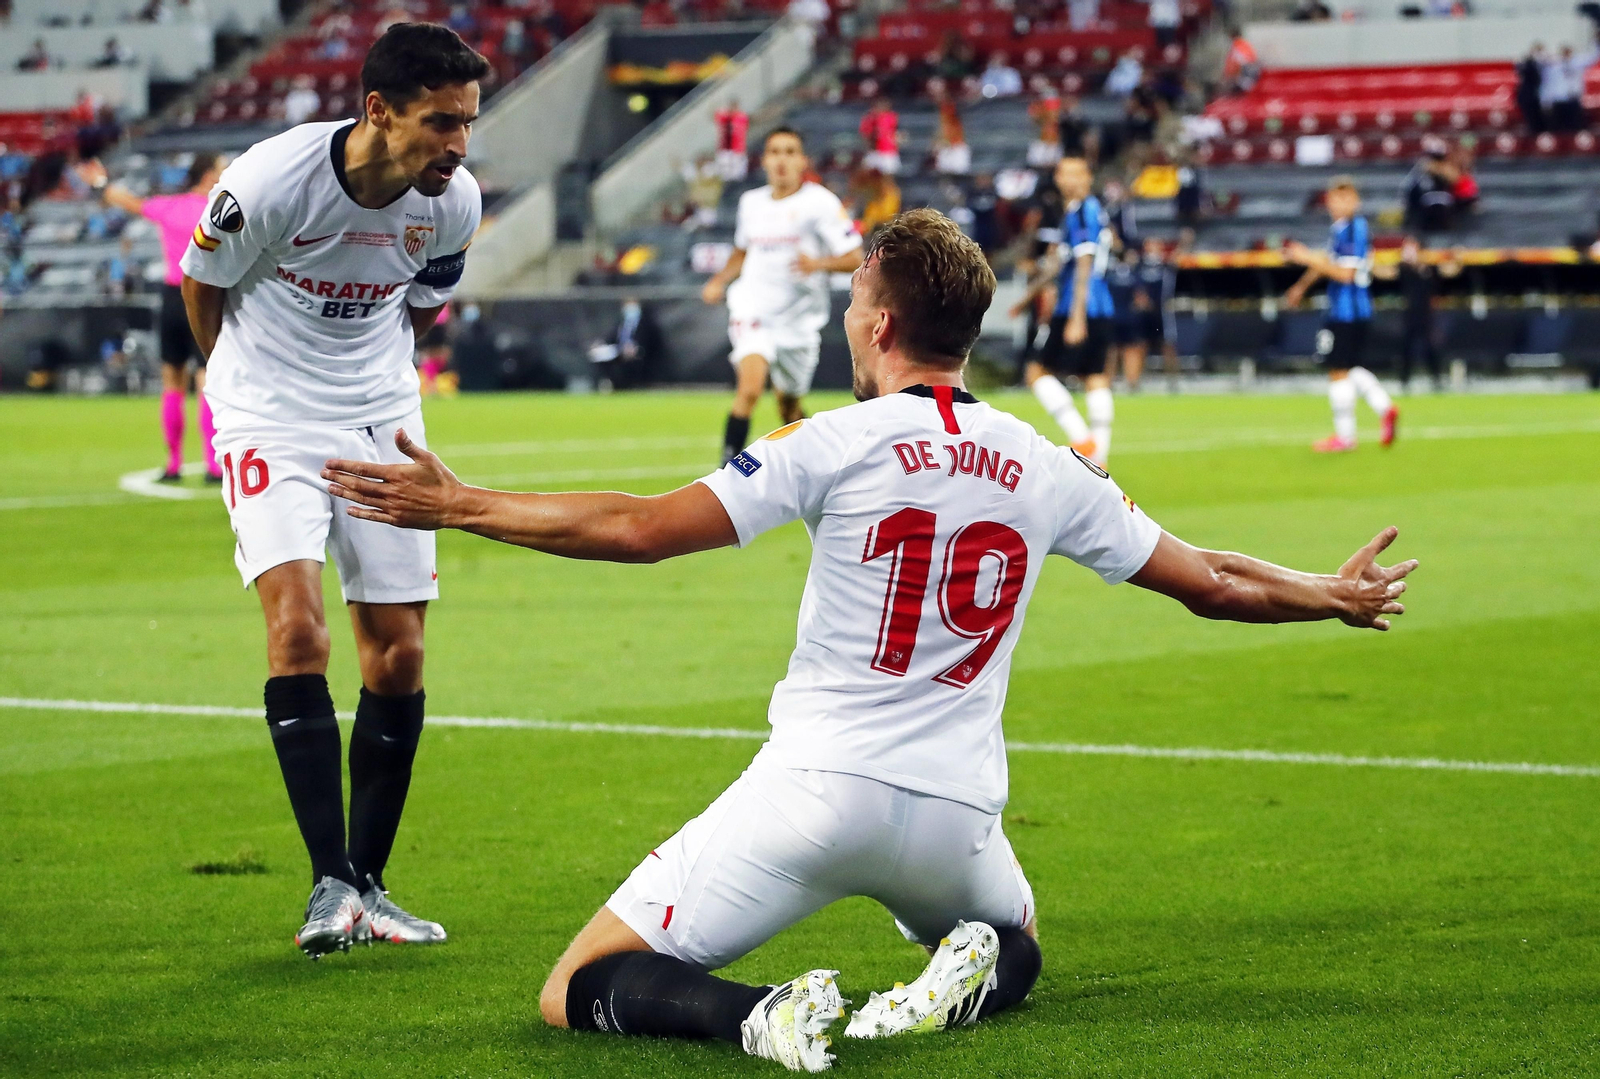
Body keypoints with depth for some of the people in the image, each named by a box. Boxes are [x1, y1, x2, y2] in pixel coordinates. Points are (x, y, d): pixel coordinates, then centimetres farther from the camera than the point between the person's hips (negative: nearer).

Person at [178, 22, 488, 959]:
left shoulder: (455, 202, -11)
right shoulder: (272, 180, -24)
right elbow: (204, 285, -3)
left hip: (381, 423, 4)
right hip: (271, 420, -4)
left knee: (399, 654, 1)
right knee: (298, 628, -21)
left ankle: (369, 883, 14)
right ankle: (330, 884, -19)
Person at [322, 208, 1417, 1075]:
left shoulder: (837, 444, -6)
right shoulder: (1047, 472, 6)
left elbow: (639, 530, -9)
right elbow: (1212, 583, 14)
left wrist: (457, 505, -2)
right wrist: (1337, 596, 33)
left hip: (815, 789, -4)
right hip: (956, 811, 4)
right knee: (1017, 949, 37)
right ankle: (955, 986, -1)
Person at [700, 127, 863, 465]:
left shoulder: (820, 202, -6)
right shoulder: (751, 203, 8)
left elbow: (854, 259, -9)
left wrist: (819, 264, -27)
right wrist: (719, 281, 11)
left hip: (798, 320, -1)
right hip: (753, 309, 1)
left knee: (789, 406, 12)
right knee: (750, 388, -24)